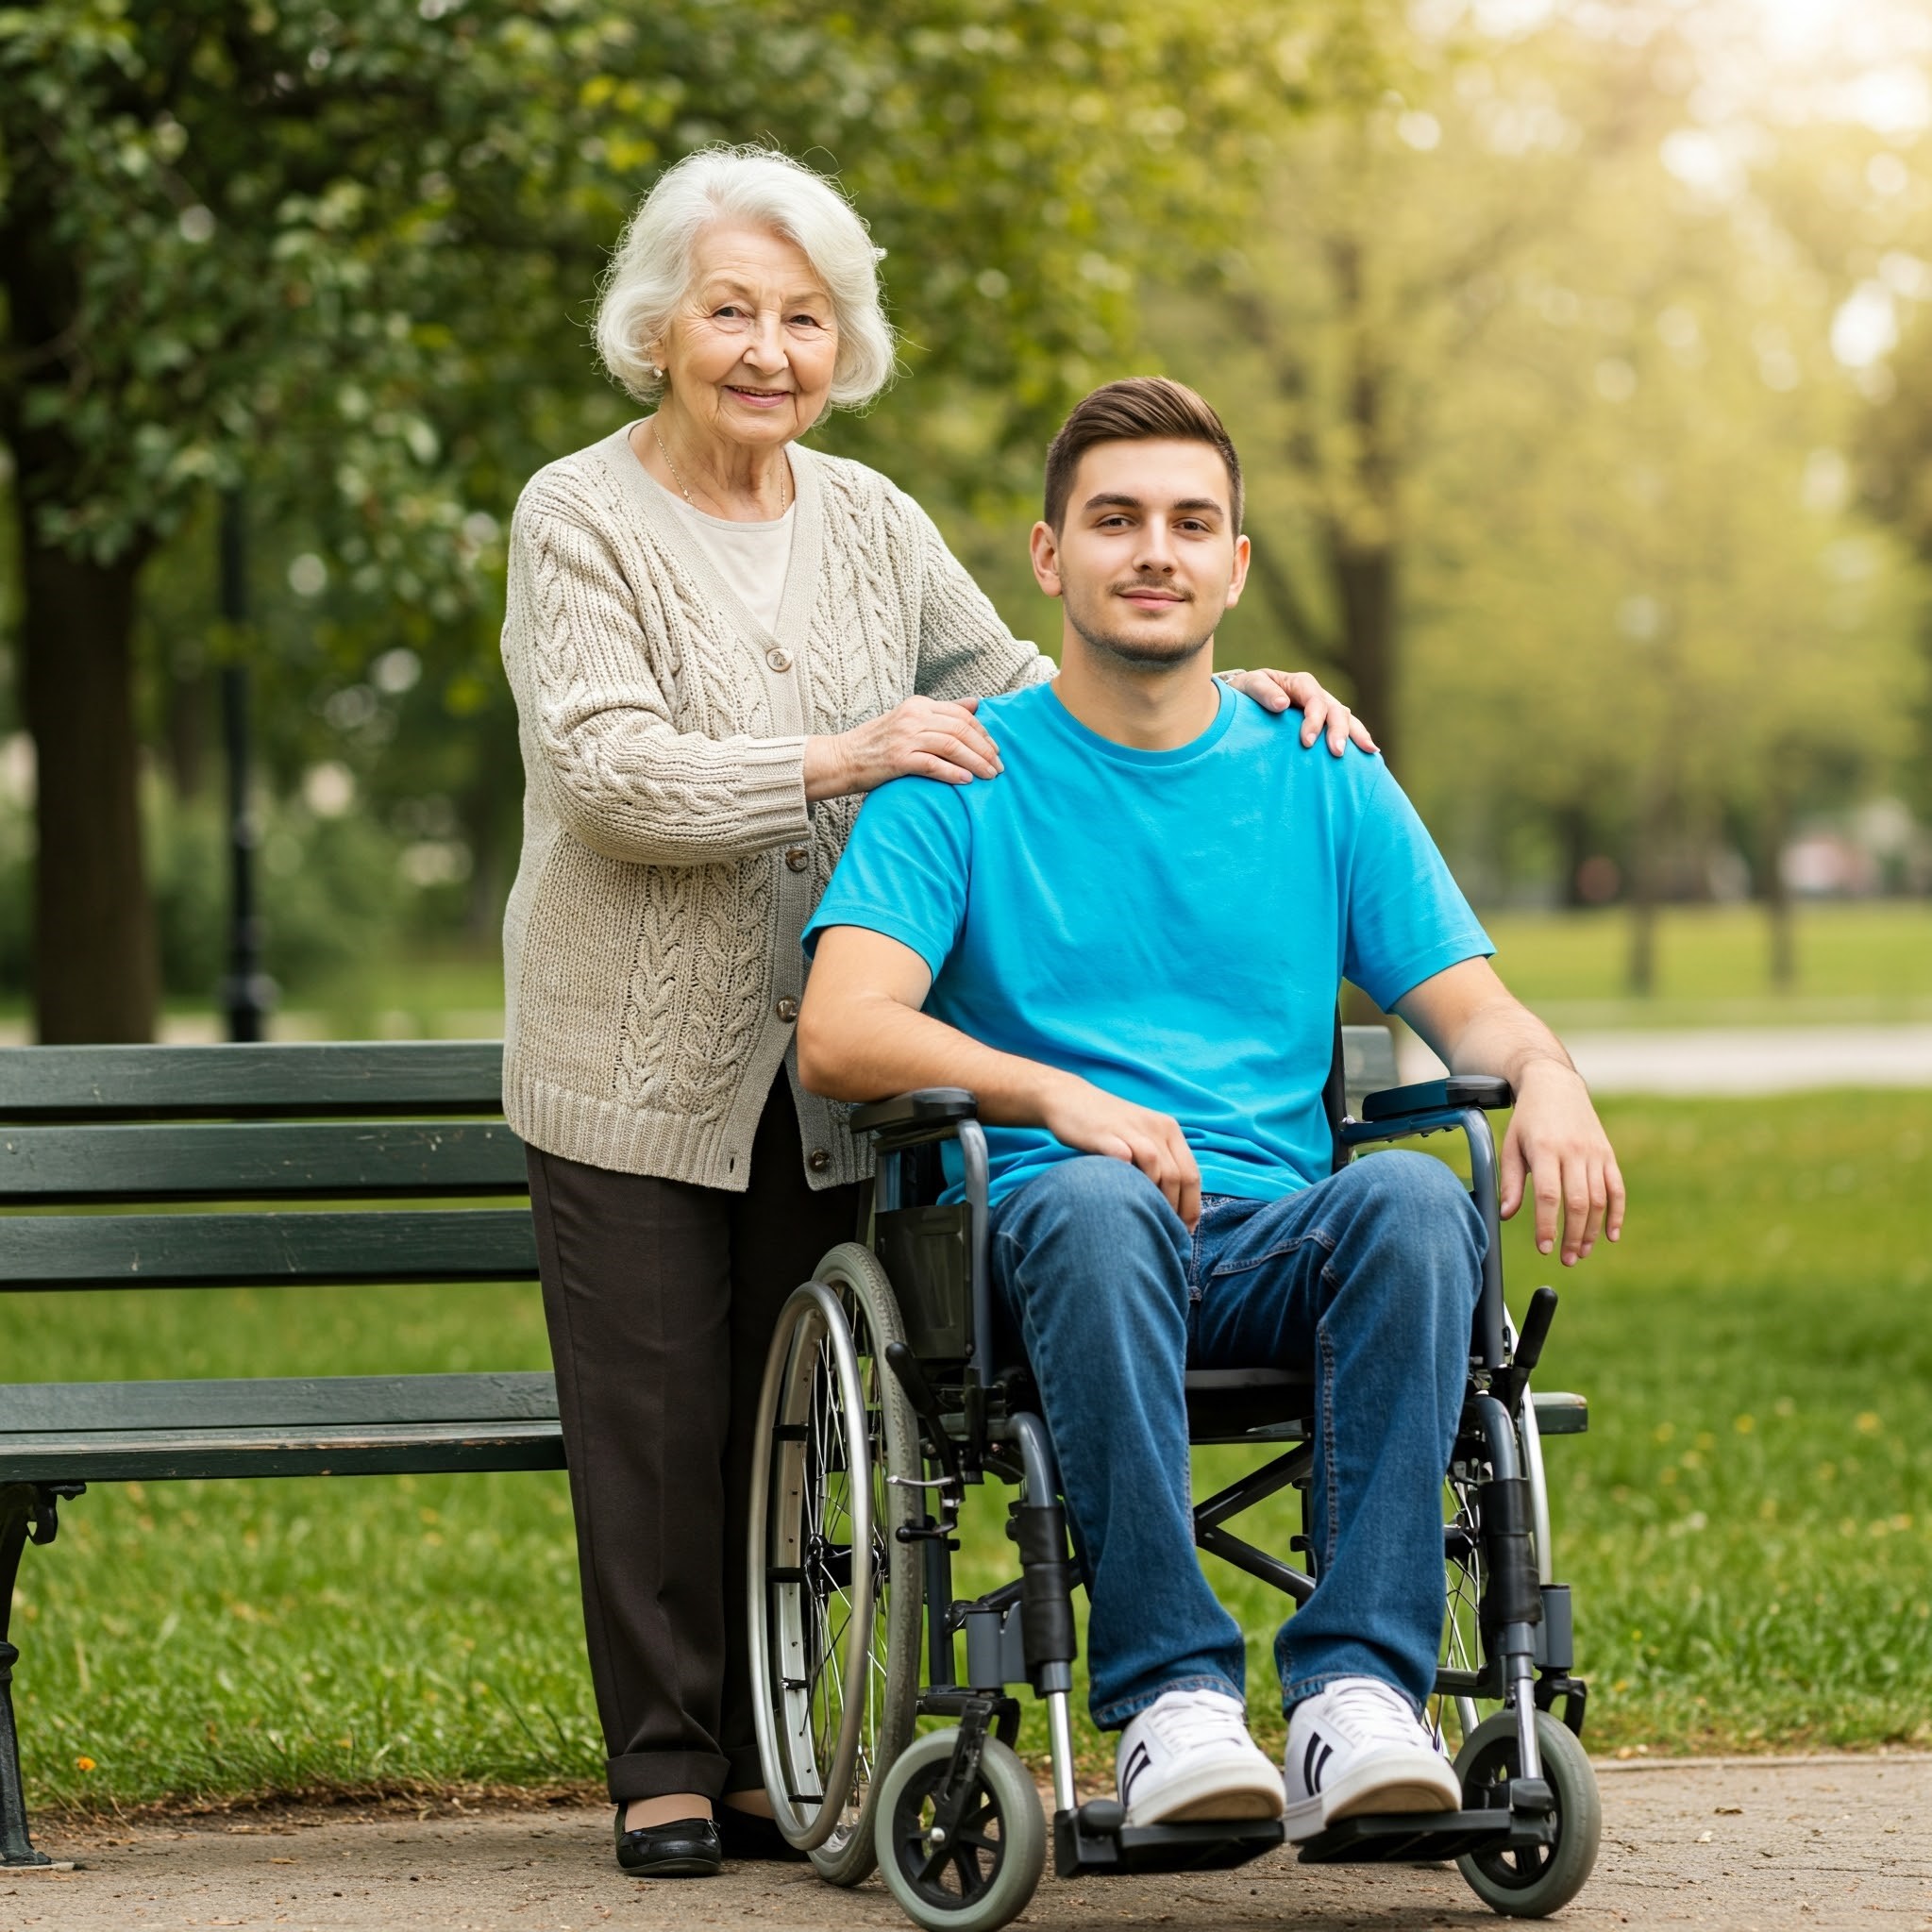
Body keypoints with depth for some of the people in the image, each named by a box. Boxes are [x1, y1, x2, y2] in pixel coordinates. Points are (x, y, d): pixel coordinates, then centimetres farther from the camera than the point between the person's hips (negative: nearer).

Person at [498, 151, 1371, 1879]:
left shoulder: (866, 521, 9)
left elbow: (1019, 695, 16)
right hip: (635, 1068, -4)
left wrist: (1236, 697, 3)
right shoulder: (581, 521, -7)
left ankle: (769, 1754, 20)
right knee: (656, 1417, -1)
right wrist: (845, 759, -27)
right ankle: (665, 1765, 11)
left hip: (826, 1068, 4)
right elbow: (610, 776, -18)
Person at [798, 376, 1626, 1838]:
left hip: (1278, 1240, 2)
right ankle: (1169, 1697, -36)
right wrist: (1058, 1098, -24)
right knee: (1094, 1202, -38)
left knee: (1413, 1199, -31)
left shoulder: (1324, 780, 17)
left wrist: (1546, 1078, -13)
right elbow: (841, 1032, -6)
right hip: (1047, 1238, -2)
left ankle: (1358, 1693, -36)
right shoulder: (963, 778, 7)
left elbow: (1470, 1006, 13)